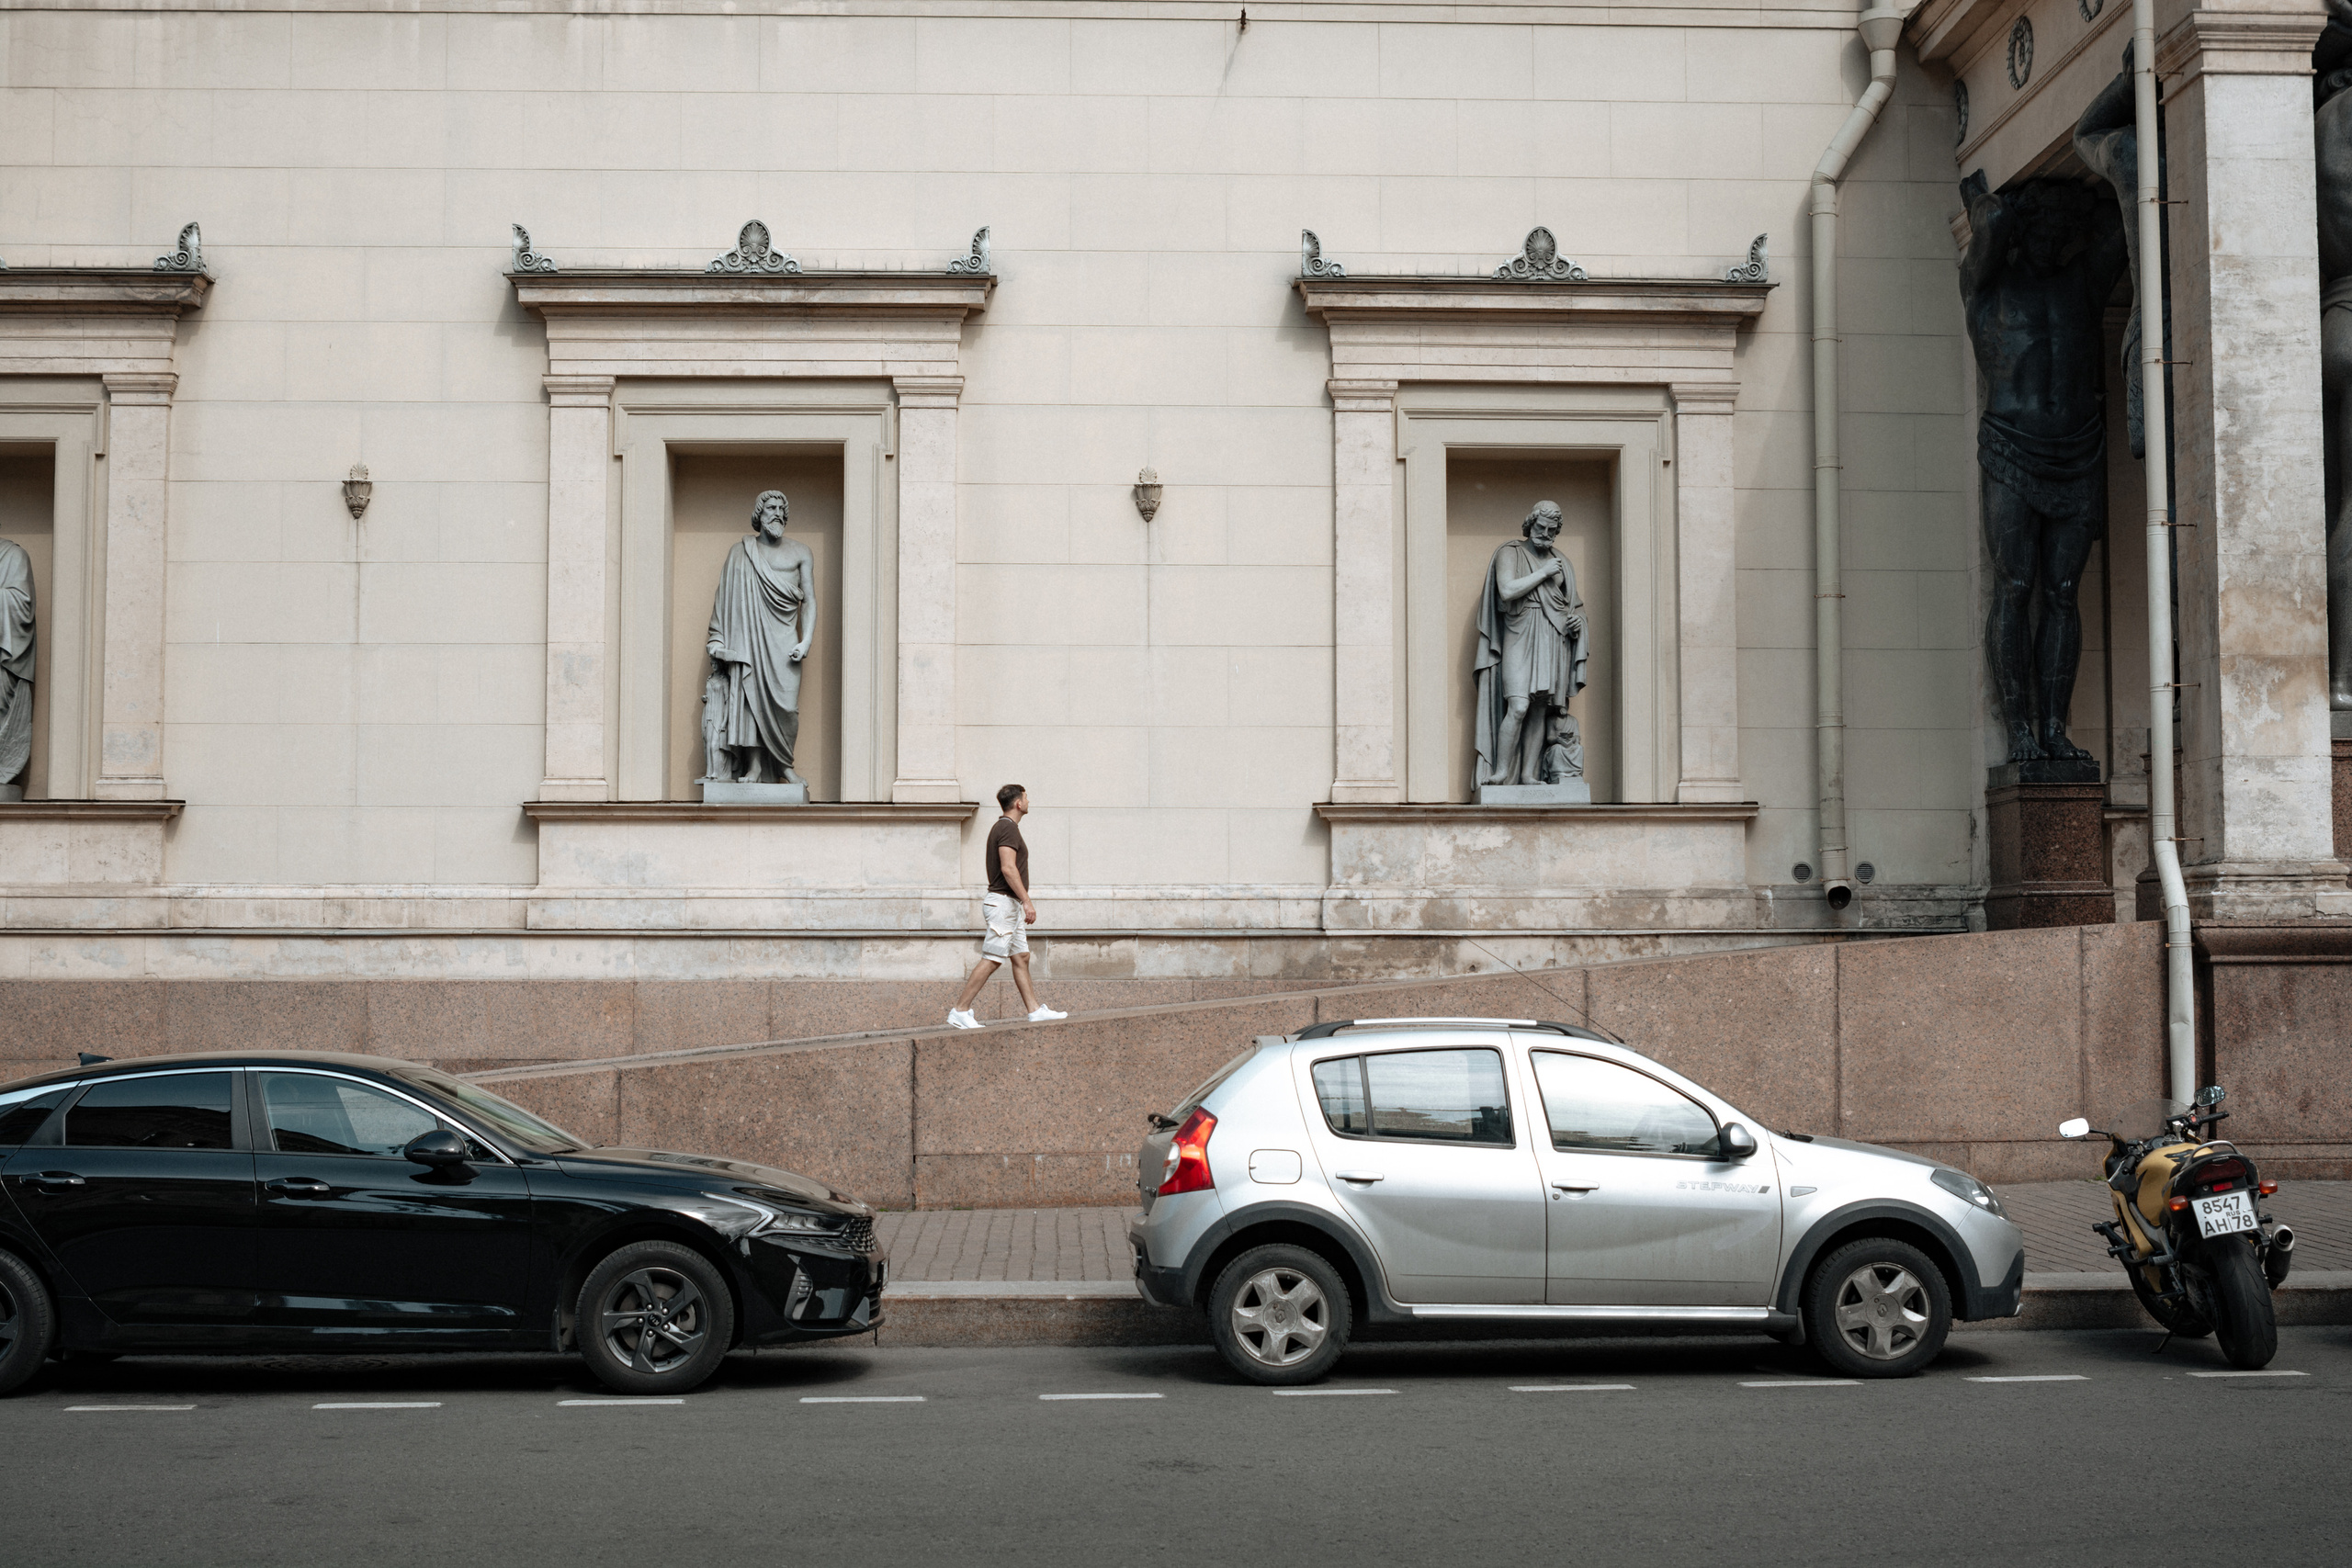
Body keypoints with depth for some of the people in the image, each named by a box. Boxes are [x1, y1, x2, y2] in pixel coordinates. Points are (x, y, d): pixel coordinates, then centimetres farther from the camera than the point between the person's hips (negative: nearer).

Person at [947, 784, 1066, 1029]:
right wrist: (1027, 901, -23)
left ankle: (1036, 1011, 11)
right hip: (1004, 901, -11)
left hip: (1009, 905, 11)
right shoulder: (1009, 829, -14)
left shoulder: (1001, 827, 18)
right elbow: (1008, 868, -23)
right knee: (991, 960, -10)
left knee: (1021, 958, 9)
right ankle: (960, 1011, -10)